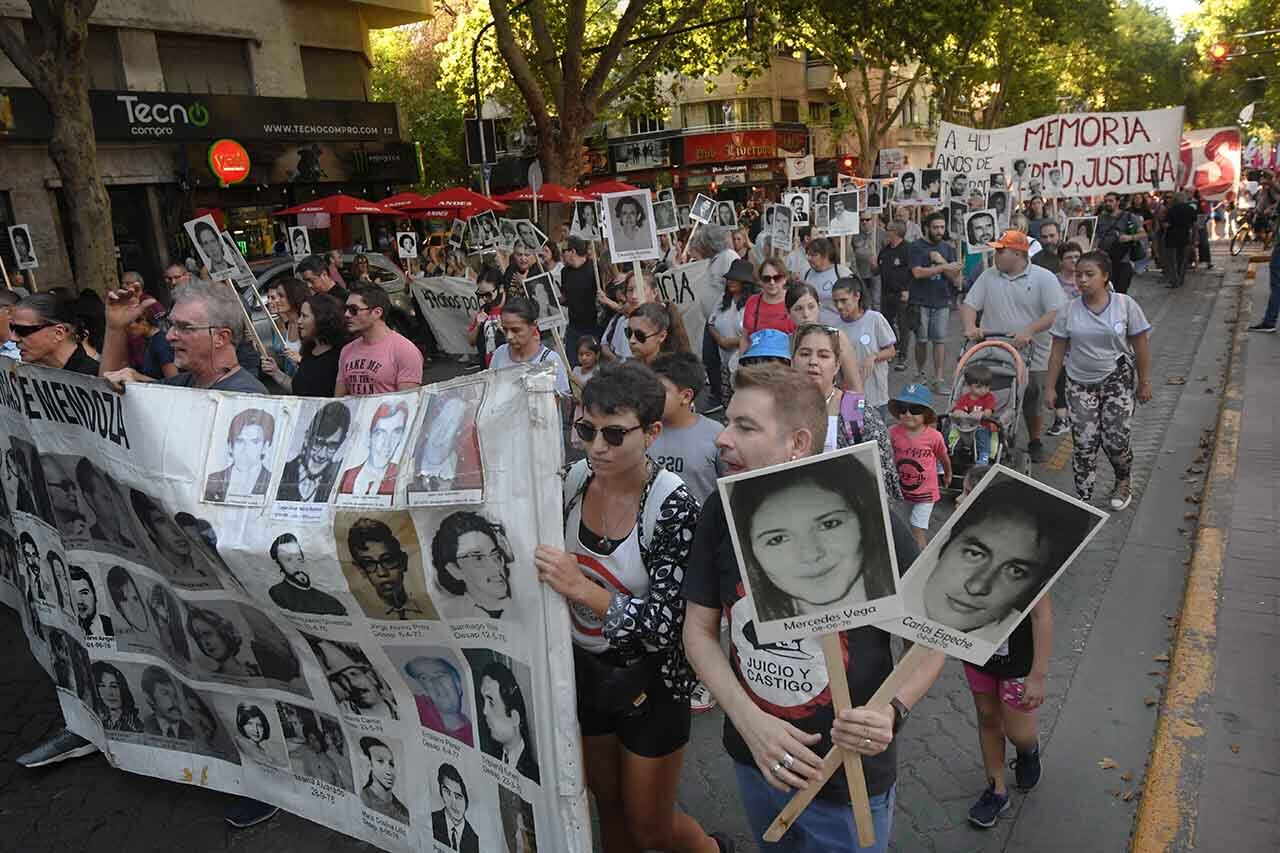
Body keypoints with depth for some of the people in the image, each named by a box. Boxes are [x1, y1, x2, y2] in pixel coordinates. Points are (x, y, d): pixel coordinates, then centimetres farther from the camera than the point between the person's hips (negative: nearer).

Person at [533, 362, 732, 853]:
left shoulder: (672, 505, -25)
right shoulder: (576, 479, -9)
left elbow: (668, 624, -29)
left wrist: (583, 588, -37)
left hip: (649, 682, -5)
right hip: (584, 670, 5)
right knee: (608, 806, 24)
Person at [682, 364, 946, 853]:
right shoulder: (723, 514, -11)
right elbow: (699, 630, -4)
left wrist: (892, 711, -27)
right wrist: (749, 720, -16)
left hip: (847, 781, -4)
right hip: (752, 760, 4)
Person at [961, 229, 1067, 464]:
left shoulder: (1044, 278, -3)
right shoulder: (988, 277, 8)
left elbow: (1056, 312, -11)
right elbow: (969, 304, 6)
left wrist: (1029, 331, -24)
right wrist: (970, 327, -14)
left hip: (1032, 355, -2)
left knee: (1033, 405, 10)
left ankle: (1035, 444, 29)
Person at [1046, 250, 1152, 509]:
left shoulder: (1125, 305, -5)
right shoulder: (1069, 310, -2)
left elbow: (1141, 345, 0)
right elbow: (1058, 350, 1)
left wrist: (1144, 382, 1)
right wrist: (1050, 388, 0)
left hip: (1117, 381, -1)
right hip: (1080, 384, 1)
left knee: (1115, 441, -2)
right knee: (1083, 444, -2)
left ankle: (1123, 483, 29)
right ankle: (1083, 500, 7)